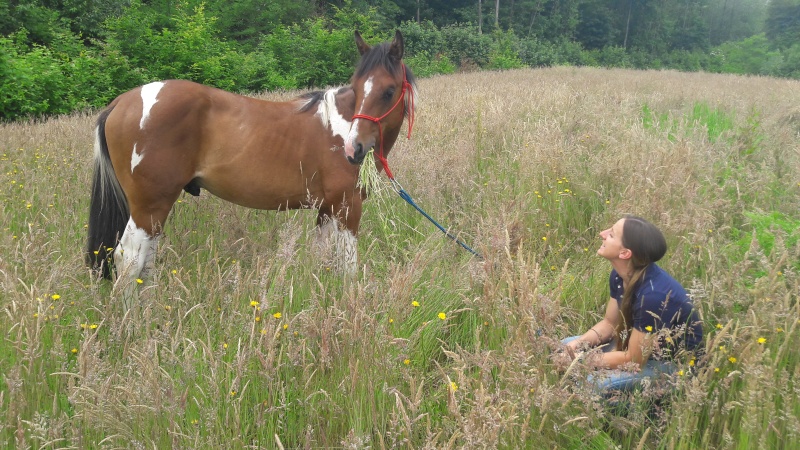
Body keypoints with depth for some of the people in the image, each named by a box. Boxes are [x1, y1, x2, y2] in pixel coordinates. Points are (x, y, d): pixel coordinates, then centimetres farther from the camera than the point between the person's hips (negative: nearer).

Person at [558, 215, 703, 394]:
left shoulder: (652, 294, -33)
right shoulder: (620, 274, -8)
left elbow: (634, 360, -26)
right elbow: (610, 323, 5)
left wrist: (583, 359, -19)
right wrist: (577, 344, -12)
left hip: (674, 363, -8)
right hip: (640, 345, 8)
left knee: (594, 383, -28)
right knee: (566, 347, 2)